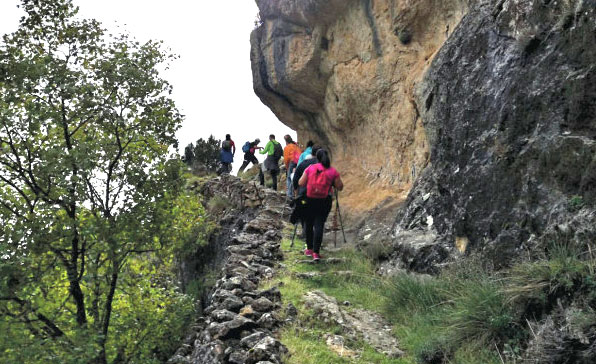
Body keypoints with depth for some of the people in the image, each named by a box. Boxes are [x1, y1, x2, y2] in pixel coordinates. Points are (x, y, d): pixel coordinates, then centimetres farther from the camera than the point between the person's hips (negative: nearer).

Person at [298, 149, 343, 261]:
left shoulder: (310, 168, -4)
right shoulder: (333, 171, -4)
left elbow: (301, 183, -4)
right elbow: (340, 187, 0)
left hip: (310, 200, 0)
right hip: (324, 202, 0)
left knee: (308, 224, 16)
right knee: (319, 225, 1)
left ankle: (309, 249, 24)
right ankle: (316, 252, -5)